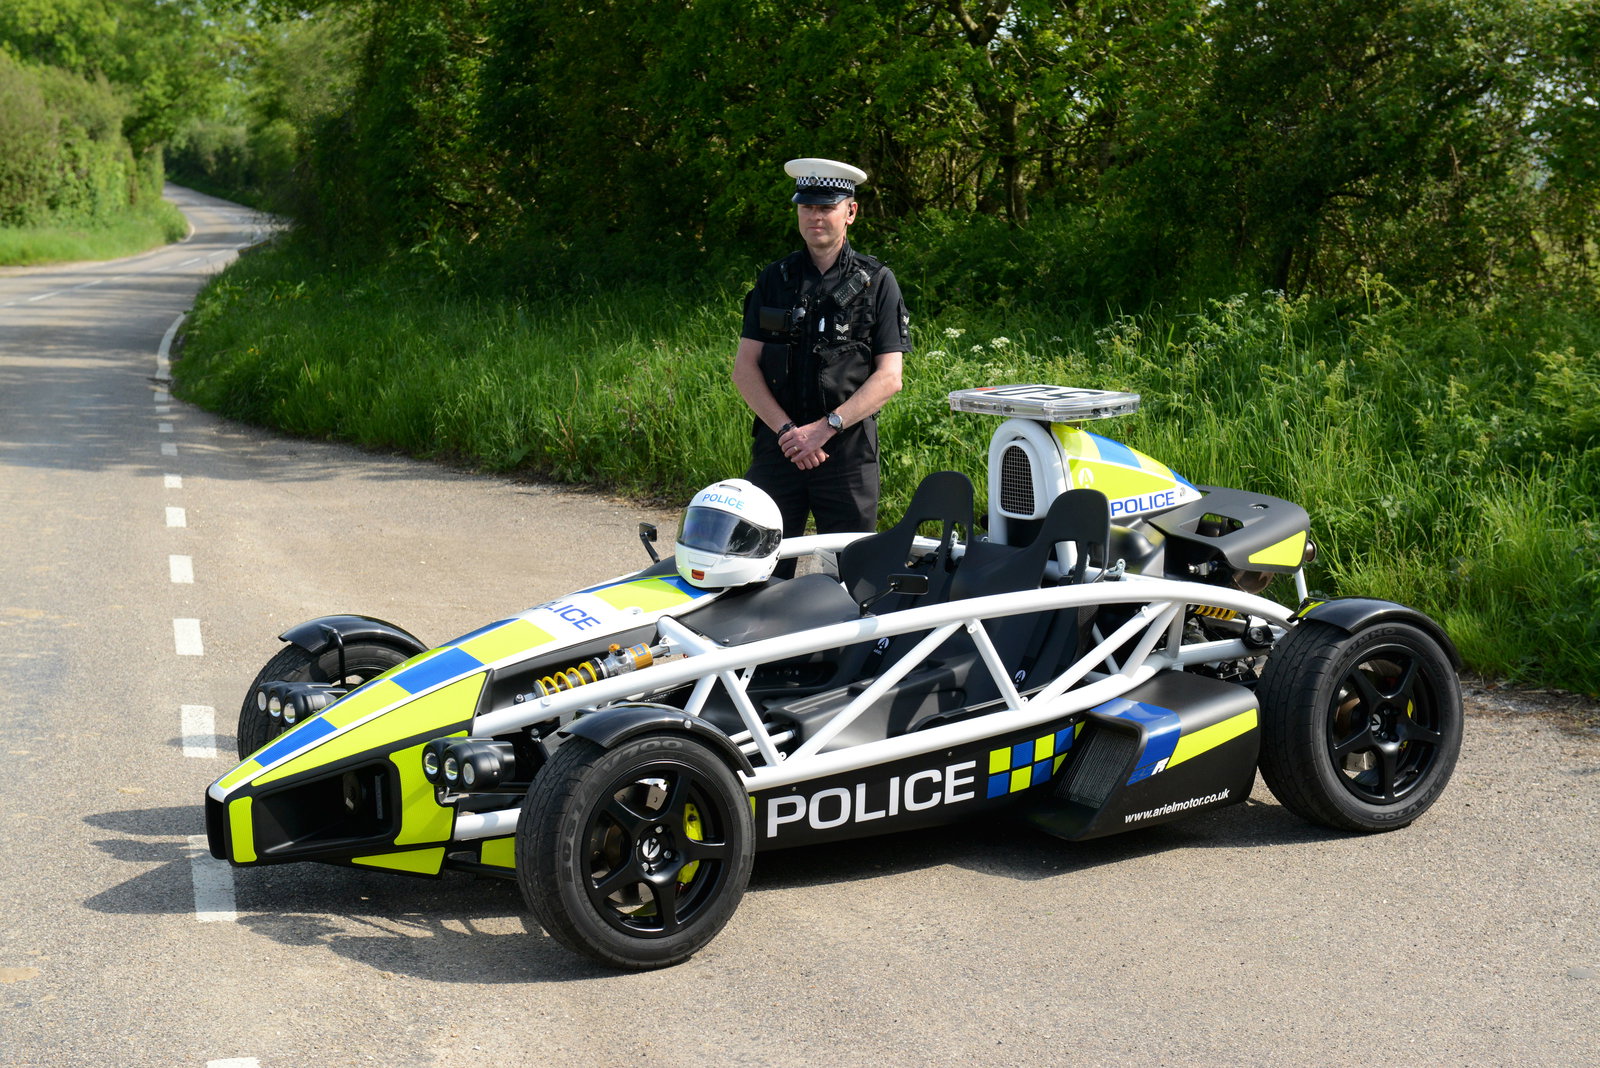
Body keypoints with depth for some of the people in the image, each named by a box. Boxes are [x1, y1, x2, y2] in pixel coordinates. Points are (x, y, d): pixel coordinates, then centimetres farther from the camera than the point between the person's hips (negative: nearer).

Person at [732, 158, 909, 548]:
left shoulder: (877, 282, 5)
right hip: (777, 444, 2)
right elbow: (744, 368, 5)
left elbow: (889, 377, -2)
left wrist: (826, 427, -12)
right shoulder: (774, 279, 11)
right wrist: (786, 429, -9)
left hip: (849, 447, -2)